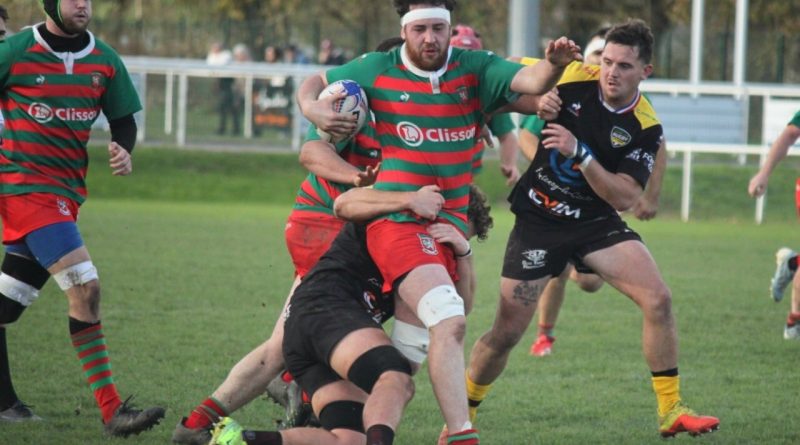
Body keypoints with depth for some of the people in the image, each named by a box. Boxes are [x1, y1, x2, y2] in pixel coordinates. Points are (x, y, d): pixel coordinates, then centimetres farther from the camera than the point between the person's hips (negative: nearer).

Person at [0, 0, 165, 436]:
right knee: (85, 288, -16)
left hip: (66, 192, 6)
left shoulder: (104, 61, 6)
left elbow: (123, 118, 16)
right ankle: (111, 411, -16)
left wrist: (123, 150, -4)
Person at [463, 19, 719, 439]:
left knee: (658, 299, -15)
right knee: (505, 334, -3)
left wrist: (580, 153, -29)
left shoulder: (645, 128, -12)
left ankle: (670, 411, -5)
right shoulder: (572, 78, -14)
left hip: (597, 221, 1)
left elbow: (624, 197, -20)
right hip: (538, 219, -1)